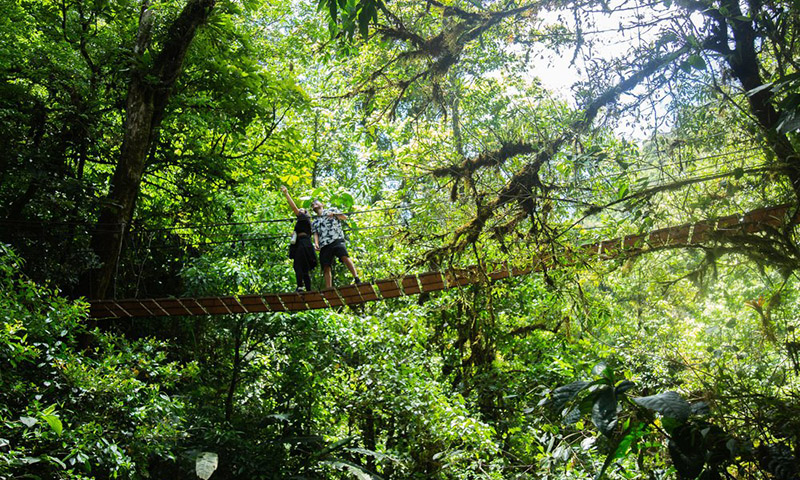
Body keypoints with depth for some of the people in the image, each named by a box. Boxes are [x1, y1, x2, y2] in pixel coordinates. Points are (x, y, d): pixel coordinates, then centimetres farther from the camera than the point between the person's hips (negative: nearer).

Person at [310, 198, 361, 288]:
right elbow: (315, 234, 15)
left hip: (336, 239, -4)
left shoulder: (331, 210, 22)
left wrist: (334, 214, -5)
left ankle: (357, 279, -29)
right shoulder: (314, 222, 29)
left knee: (345, 257, -26)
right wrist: (316, 243, -5)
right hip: (323, 244, 4)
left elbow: (343, 217, 13)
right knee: (326, 267, -6)